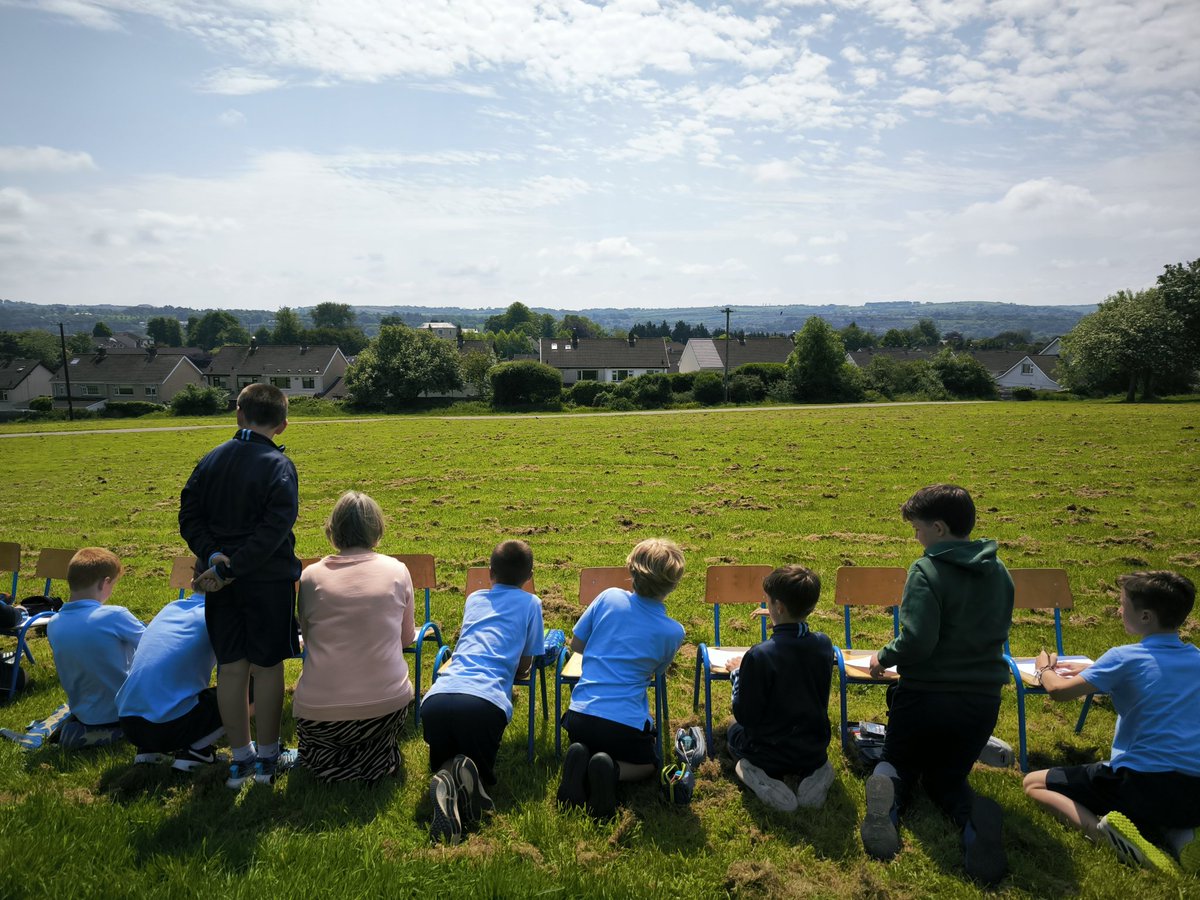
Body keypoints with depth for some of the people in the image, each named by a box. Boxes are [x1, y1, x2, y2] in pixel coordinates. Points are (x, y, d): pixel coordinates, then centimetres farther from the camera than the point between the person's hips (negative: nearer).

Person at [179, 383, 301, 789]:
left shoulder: (210, 460, 4)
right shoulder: (278, 465, -13)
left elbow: (190, 516, 1)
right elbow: (274, 528, -22)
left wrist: (213, 556, -9)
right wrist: (231, 569, -19)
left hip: (221, 581, 5)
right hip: (268, 580, -5)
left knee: (231, 666, 12)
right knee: (267, 666, 7)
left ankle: (240, 757, 23)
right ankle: (268, 757, 19)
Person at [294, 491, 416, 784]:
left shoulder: (310, 576, -3)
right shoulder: (397, 571, -2)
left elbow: (307, 639, 11)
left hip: (320, 712, 1)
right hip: (387, 706, -1)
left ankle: (331, 762, 4)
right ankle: (378, 759, 7)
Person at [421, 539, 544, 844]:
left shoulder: (474, 599, 28)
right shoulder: (530, 603, 17)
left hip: (436, 698, 3)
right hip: (485, 702, -3)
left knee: (442, 766, 23)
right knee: (481, 775, 17)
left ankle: (445, 783, -13)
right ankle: (468, 775, -18)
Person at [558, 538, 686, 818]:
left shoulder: (609, 597, -1)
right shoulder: (673, 633, -5)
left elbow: (576, 644, 10)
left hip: (580, 714, 3)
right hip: (627, 724, -2)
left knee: (584, 745, 35)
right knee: (649, 763, 27)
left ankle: (580, 760, -3)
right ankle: (611, 771, -7)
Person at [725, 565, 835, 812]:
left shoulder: (759, 656, -28)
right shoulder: (823, 645, -12)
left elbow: (744, 715, -19)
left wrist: (737, 673, -2)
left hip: (770, 756, -4)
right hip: (815, 751, 4)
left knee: (734, 732, 28)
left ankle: (762, 779, -1)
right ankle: (813, 772, 7)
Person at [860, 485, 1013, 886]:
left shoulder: (927, 570, -18)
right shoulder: (999, 572, 4)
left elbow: (916, 641, -24)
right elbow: (998, 633, 15)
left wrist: (884, 657, -5)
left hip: (924, 696, -4)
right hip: (983, 699, 5)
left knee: (900, 764, 20)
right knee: (947, 777, 21)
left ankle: (887, 794, -16)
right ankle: (973, 817, -15)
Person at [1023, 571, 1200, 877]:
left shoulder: (1124, 658, -11)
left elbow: (1058, 690, -3)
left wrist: (1045, 669, 19)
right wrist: (1091, 670, 33)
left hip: (1142, 785, -6)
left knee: (1033, 783, 10)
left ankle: (1100, 827, -16)